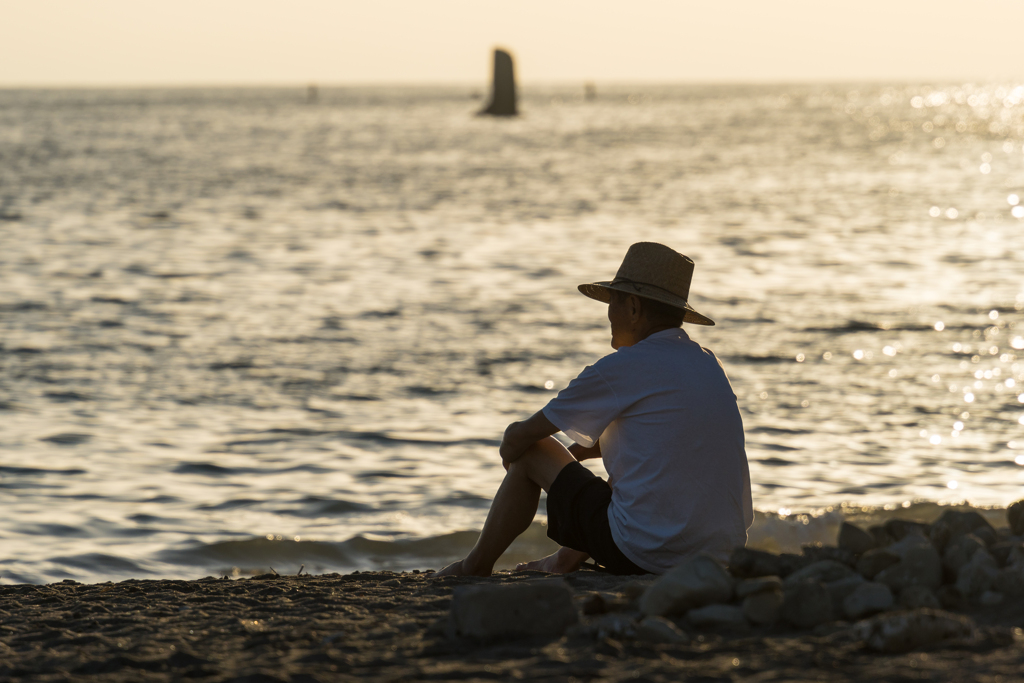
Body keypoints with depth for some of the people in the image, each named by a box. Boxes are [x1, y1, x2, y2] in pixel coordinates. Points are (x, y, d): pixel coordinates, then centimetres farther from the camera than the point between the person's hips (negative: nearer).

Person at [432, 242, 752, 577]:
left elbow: (520, 437, 1)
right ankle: (567, 561, 49)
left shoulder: (619, 370, -10)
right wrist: (575, 451, 36)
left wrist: (510, 449, 24)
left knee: (532, 452, 13)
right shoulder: (711, 365, 10)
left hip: (646, 557, -7)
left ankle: (477, 565, 32)